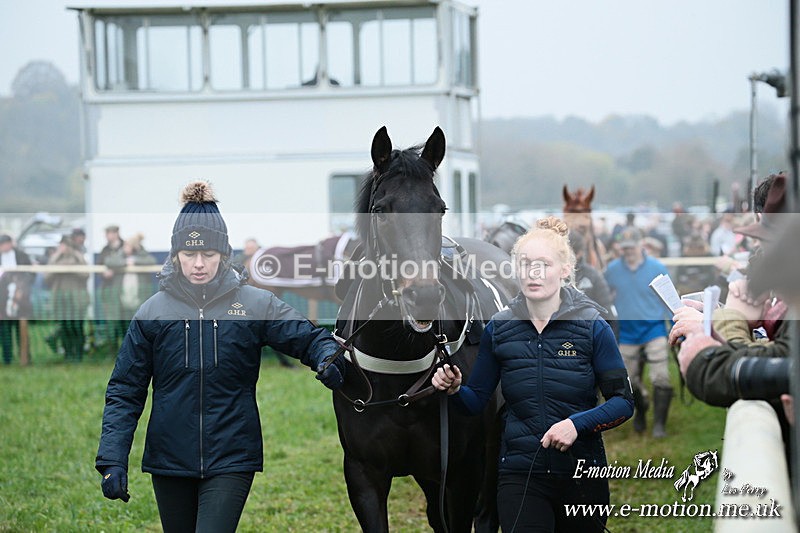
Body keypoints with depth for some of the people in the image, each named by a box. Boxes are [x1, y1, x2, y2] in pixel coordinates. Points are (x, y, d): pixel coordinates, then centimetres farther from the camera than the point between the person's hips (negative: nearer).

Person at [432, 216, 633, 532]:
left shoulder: (592, 326, -5)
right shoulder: (499, 328, 2)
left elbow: (623, 402, -5)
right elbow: (476, 401, 8)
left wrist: (577, 424, -19)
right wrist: (455, 389, -13)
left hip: (583, 472, 0)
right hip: (521, 474, 0)